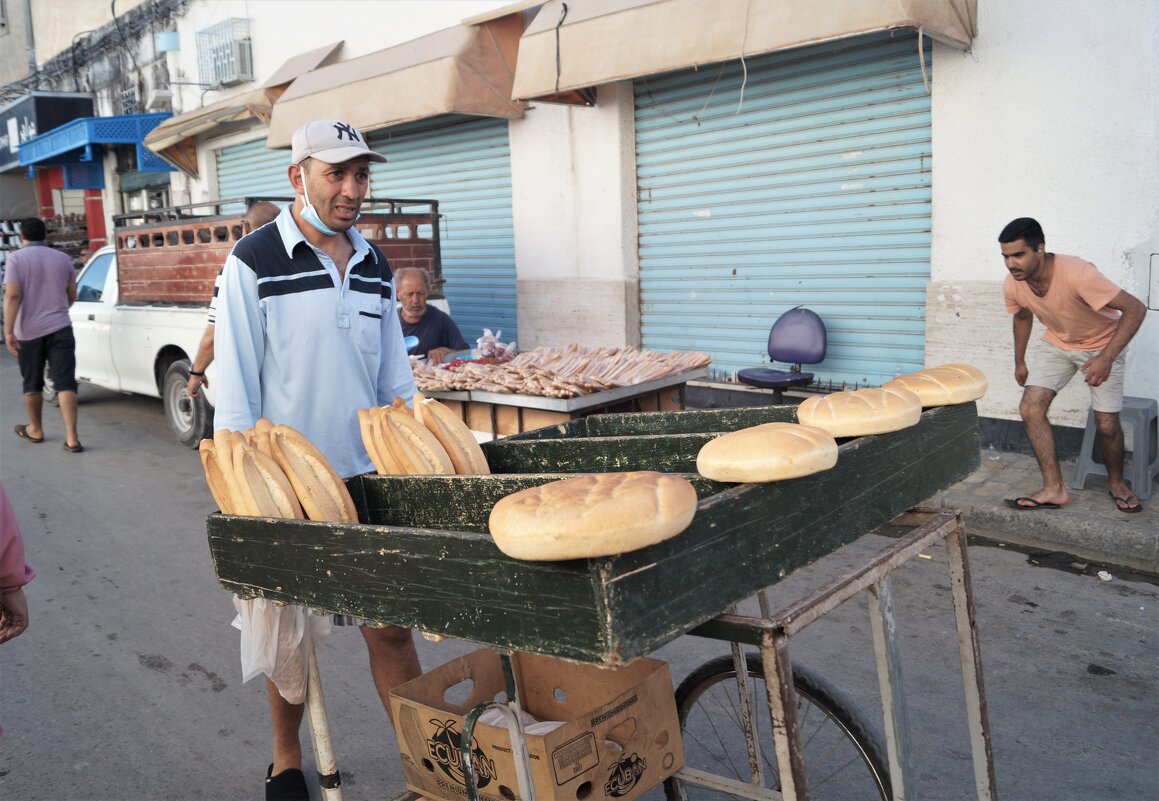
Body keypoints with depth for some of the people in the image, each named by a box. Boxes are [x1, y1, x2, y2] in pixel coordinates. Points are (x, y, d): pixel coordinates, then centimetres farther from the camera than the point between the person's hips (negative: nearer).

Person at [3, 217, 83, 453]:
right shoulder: (63, 259, 8)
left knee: (32, 384, 15)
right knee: (65, 383, -5)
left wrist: (8, 331, -16)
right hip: (60, 328, 2)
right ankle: (71, 438, -13)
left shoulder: (16, 259, -5)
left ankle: (35, 430, 31)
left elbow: (12, 296, -14)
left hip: (29, 331, -2)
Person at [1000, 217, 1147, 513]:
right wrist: (1019, 361, 14)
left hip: (1101, 345, -4)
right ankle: (1054, 489, -3)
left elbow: (1135, 309, -34)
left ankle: (1117, 483, 26)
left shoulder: (1076, 274, -37)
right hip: (1057, 344, 4)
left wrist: (1107, 357, -43)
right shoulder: (1013, 286, -19)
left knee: (1107, 425, -4)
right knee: (1030, 409, -12)